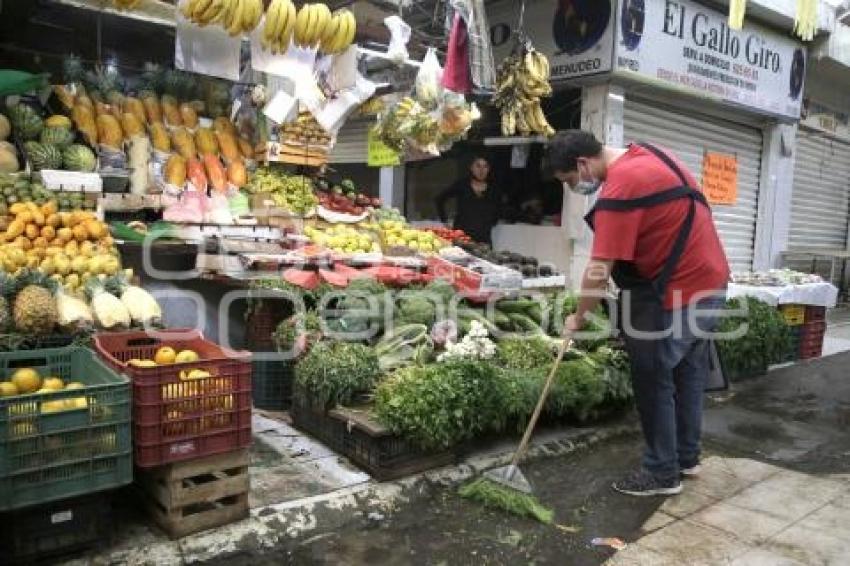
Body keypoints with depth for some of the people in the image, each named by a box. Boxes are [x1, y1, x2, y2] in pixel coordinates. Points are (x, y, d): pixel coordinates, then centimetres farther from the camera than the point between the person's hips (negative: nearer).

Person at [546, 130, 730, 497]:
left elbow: (599, 271, -23)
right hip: (710, 281, 10)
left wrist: (579, 318, -10)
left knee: (654, 383, 3)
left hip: (675, 294, -10)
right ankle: (687, 458, 32)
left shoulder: (618, 189, -22)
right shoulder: (649, 156, 8)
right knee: (689, 374, 19)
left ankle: (663, 474, 15)